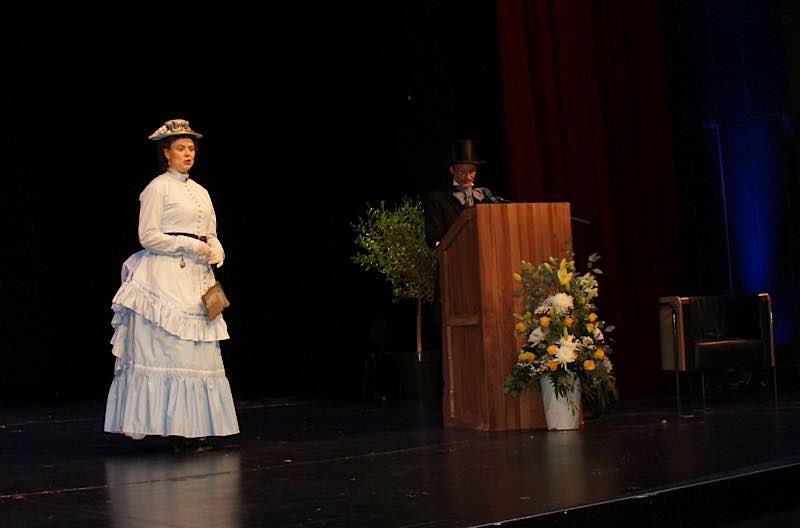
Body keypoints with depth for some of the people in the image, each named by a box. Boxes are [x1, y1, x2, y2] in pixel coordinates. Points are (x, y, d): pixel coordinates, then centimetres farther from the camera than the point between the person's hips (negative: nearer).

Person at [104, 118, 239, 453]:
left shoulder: (200, 192, 20)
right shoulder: (157, 188, -1)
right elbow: (147, 236, -8)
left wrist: (216, 253, 0)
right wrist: (189, 246, -13)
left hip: (198, 277, 7)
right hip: (166, 277, -7)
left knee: (198, 349, 3)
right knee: (168, 348, -9)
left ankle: (193, 426, 6)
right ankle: (171, 426, -7)